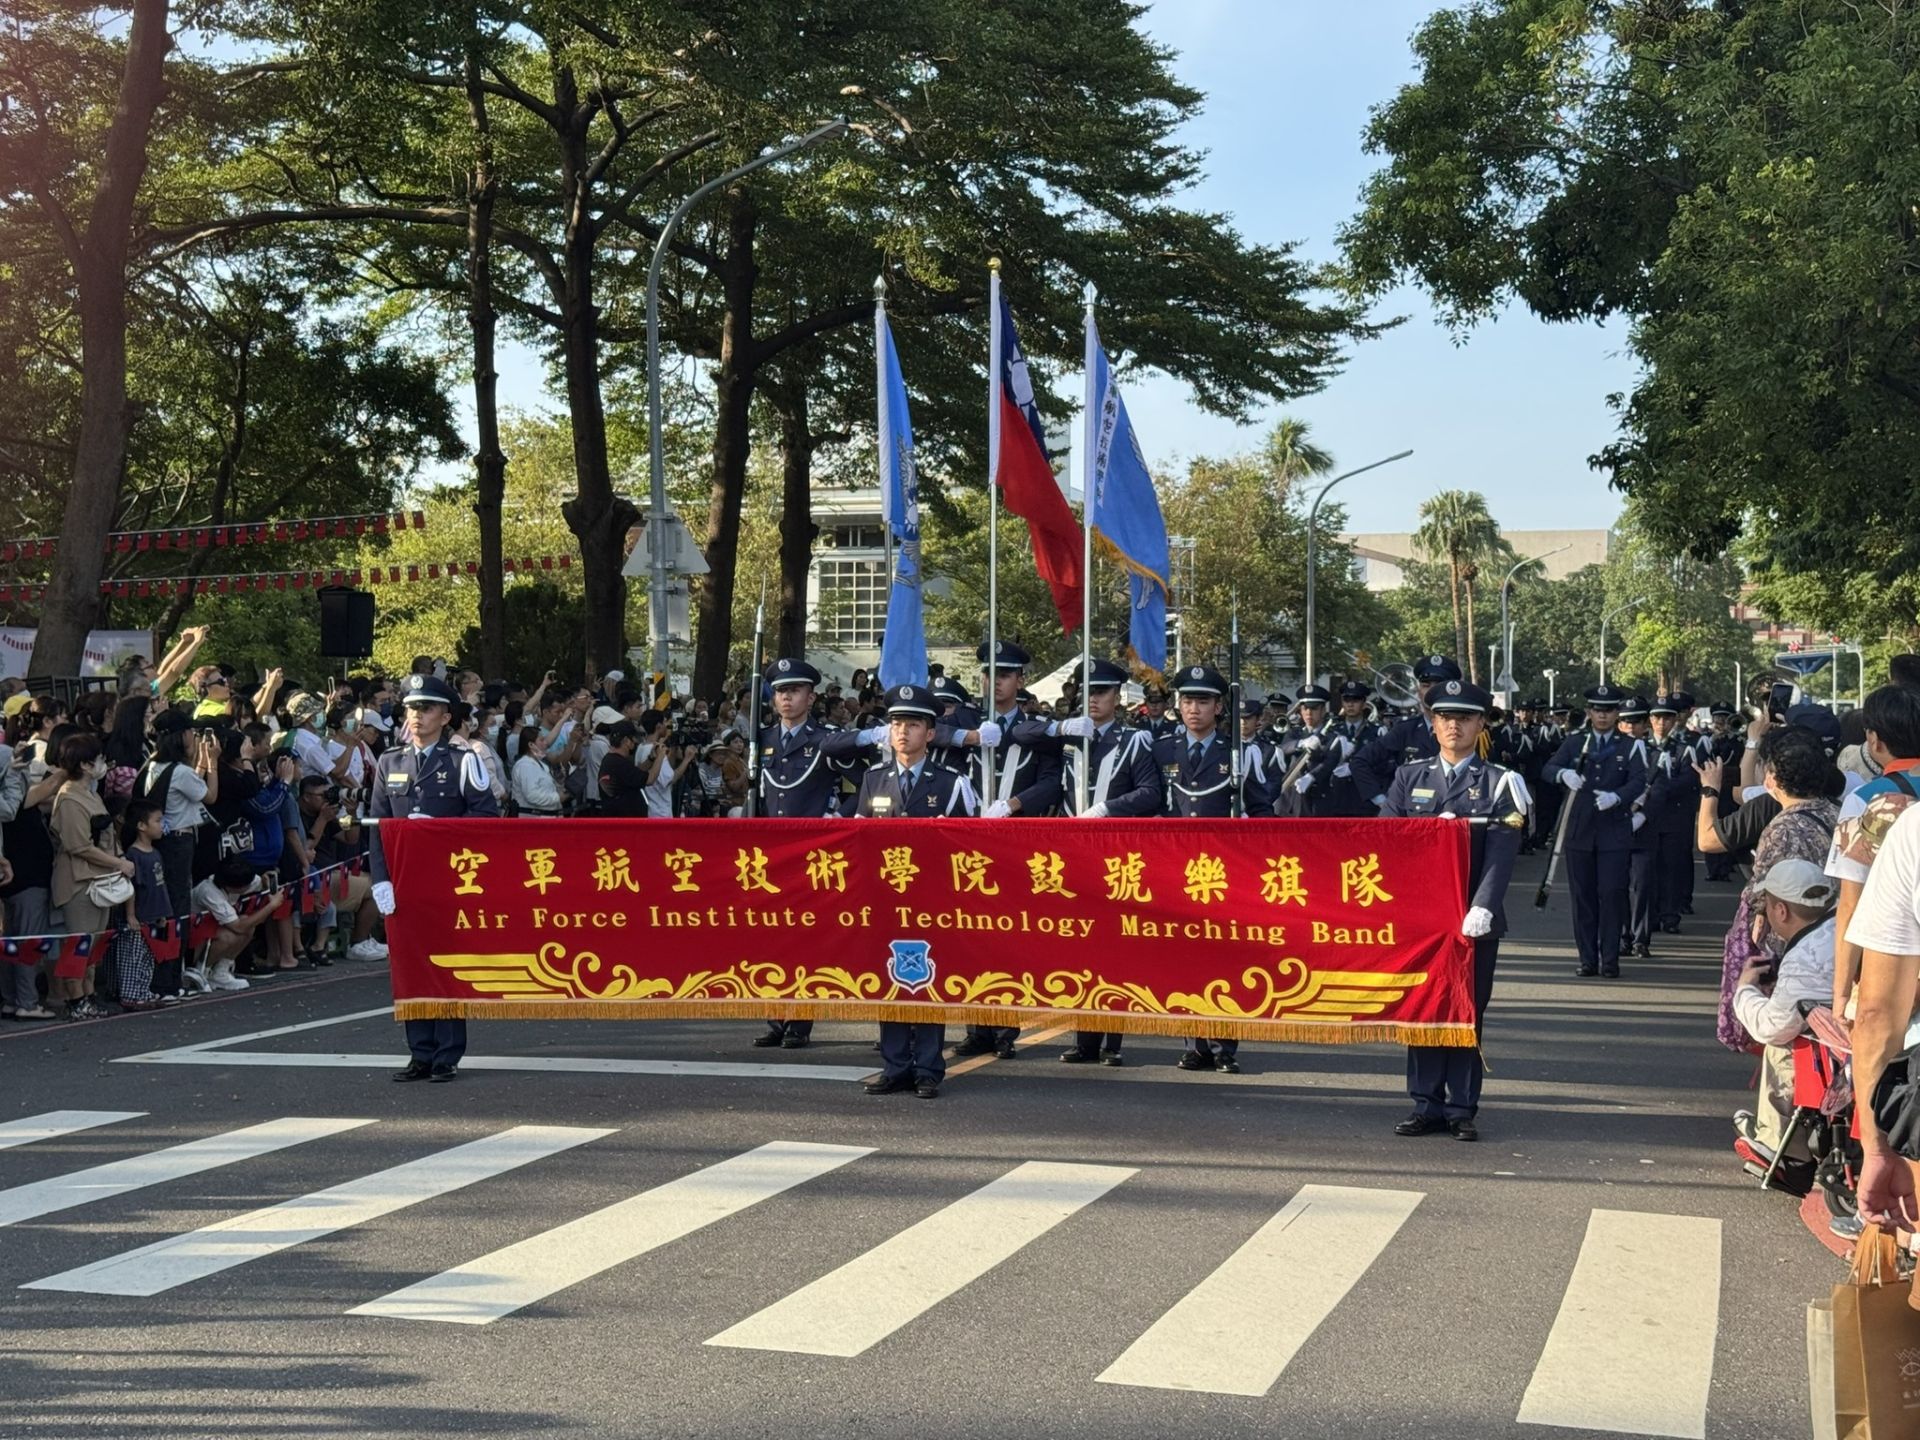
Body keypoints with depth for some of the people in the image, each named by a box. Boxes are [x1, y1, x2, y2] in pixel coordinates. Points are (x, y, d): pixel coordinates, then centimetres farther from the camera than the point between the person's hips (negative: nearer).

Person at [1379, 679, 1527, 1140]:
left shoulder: (1499, 783, 2)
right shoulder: (1409, 777, 10)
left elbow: (1501, 852, -9)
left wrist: (1482, 907, -23)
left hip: (1474, 921, -2)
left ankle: (1462, 1109, 10)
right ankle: (1426, 1104, 11)